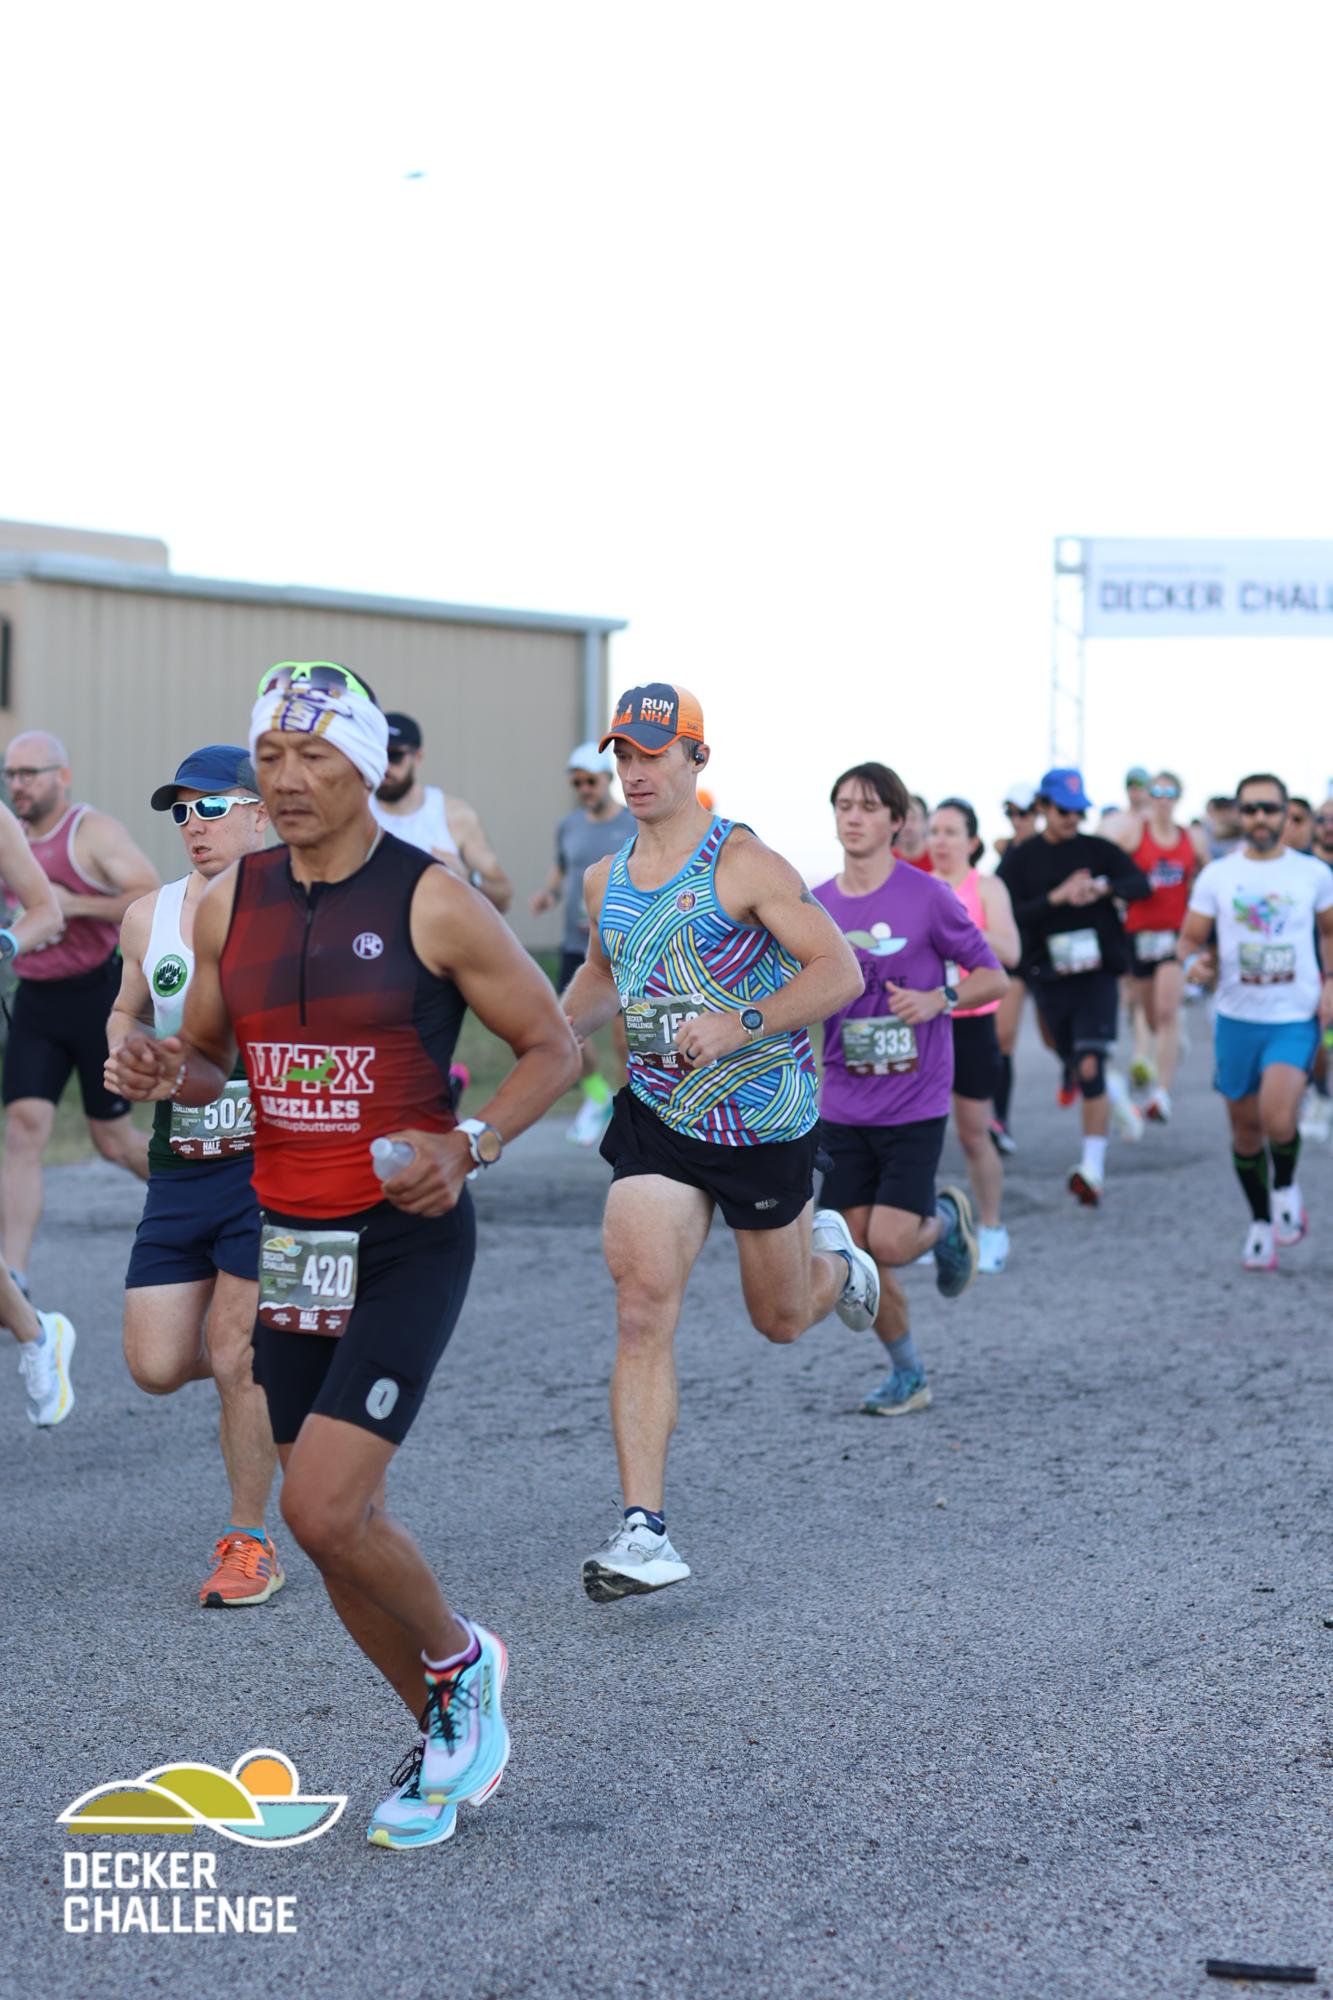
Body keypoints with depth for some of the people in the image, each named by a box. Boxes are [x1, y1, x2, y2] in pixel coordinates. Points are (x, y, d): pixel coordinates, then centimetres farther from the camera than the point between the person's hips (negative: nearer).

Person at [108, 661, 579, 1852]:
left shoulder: (431, 904, -10)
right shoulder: (230, 902, 5)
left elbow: (552, 1047, -3)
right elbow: (210, 1058, 16)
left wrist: (468, 1147, -19)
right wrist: (170, 1074, -7)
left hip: (407, 1241, -6)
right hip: (289, 1240, 6)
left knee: (325, 1510, -15)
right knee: (336, 1522, 11)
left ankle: (462, 1662, 14)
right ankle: (453, 1737, 30)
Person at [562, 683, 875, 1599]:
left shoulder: (744, 864, -14)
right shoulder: (605, 880, 5)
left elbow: (840, 972, -18)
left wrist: (737, 1026, -29)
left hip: (765, 1119, -3)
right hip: (658, 1116, 3)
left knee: (781, 1318, 14)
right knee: (642, 1307, -15)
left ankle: (835, 1262, 52)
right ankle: (645, 1529, -15)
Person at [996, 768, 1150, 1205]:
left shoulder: (1098, 850, 2)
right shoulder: (1020, 860, 2)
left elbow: (1141, 884, -8)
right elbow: (1010, 916, -9)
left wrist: (1102, 887, -25)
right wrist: (1057, 897, -20)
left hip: (1097, 975, -2)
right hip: (1051, 977, 2)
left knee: (1090, 1067, -15)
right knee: (1078, 1069, 12)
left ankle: (1093, 1169, -19)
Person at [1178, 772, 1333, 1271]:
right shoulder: (1217, 876, 0)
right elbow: (1190, 939, 4)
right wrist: (1195, 962, -18)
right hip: (1237, 1018, 2)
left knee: (1277, 1117, -23)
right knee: (1245, 1127, 10)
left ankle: (1285, 1185, 8)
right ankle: (1260, 1222, 30)